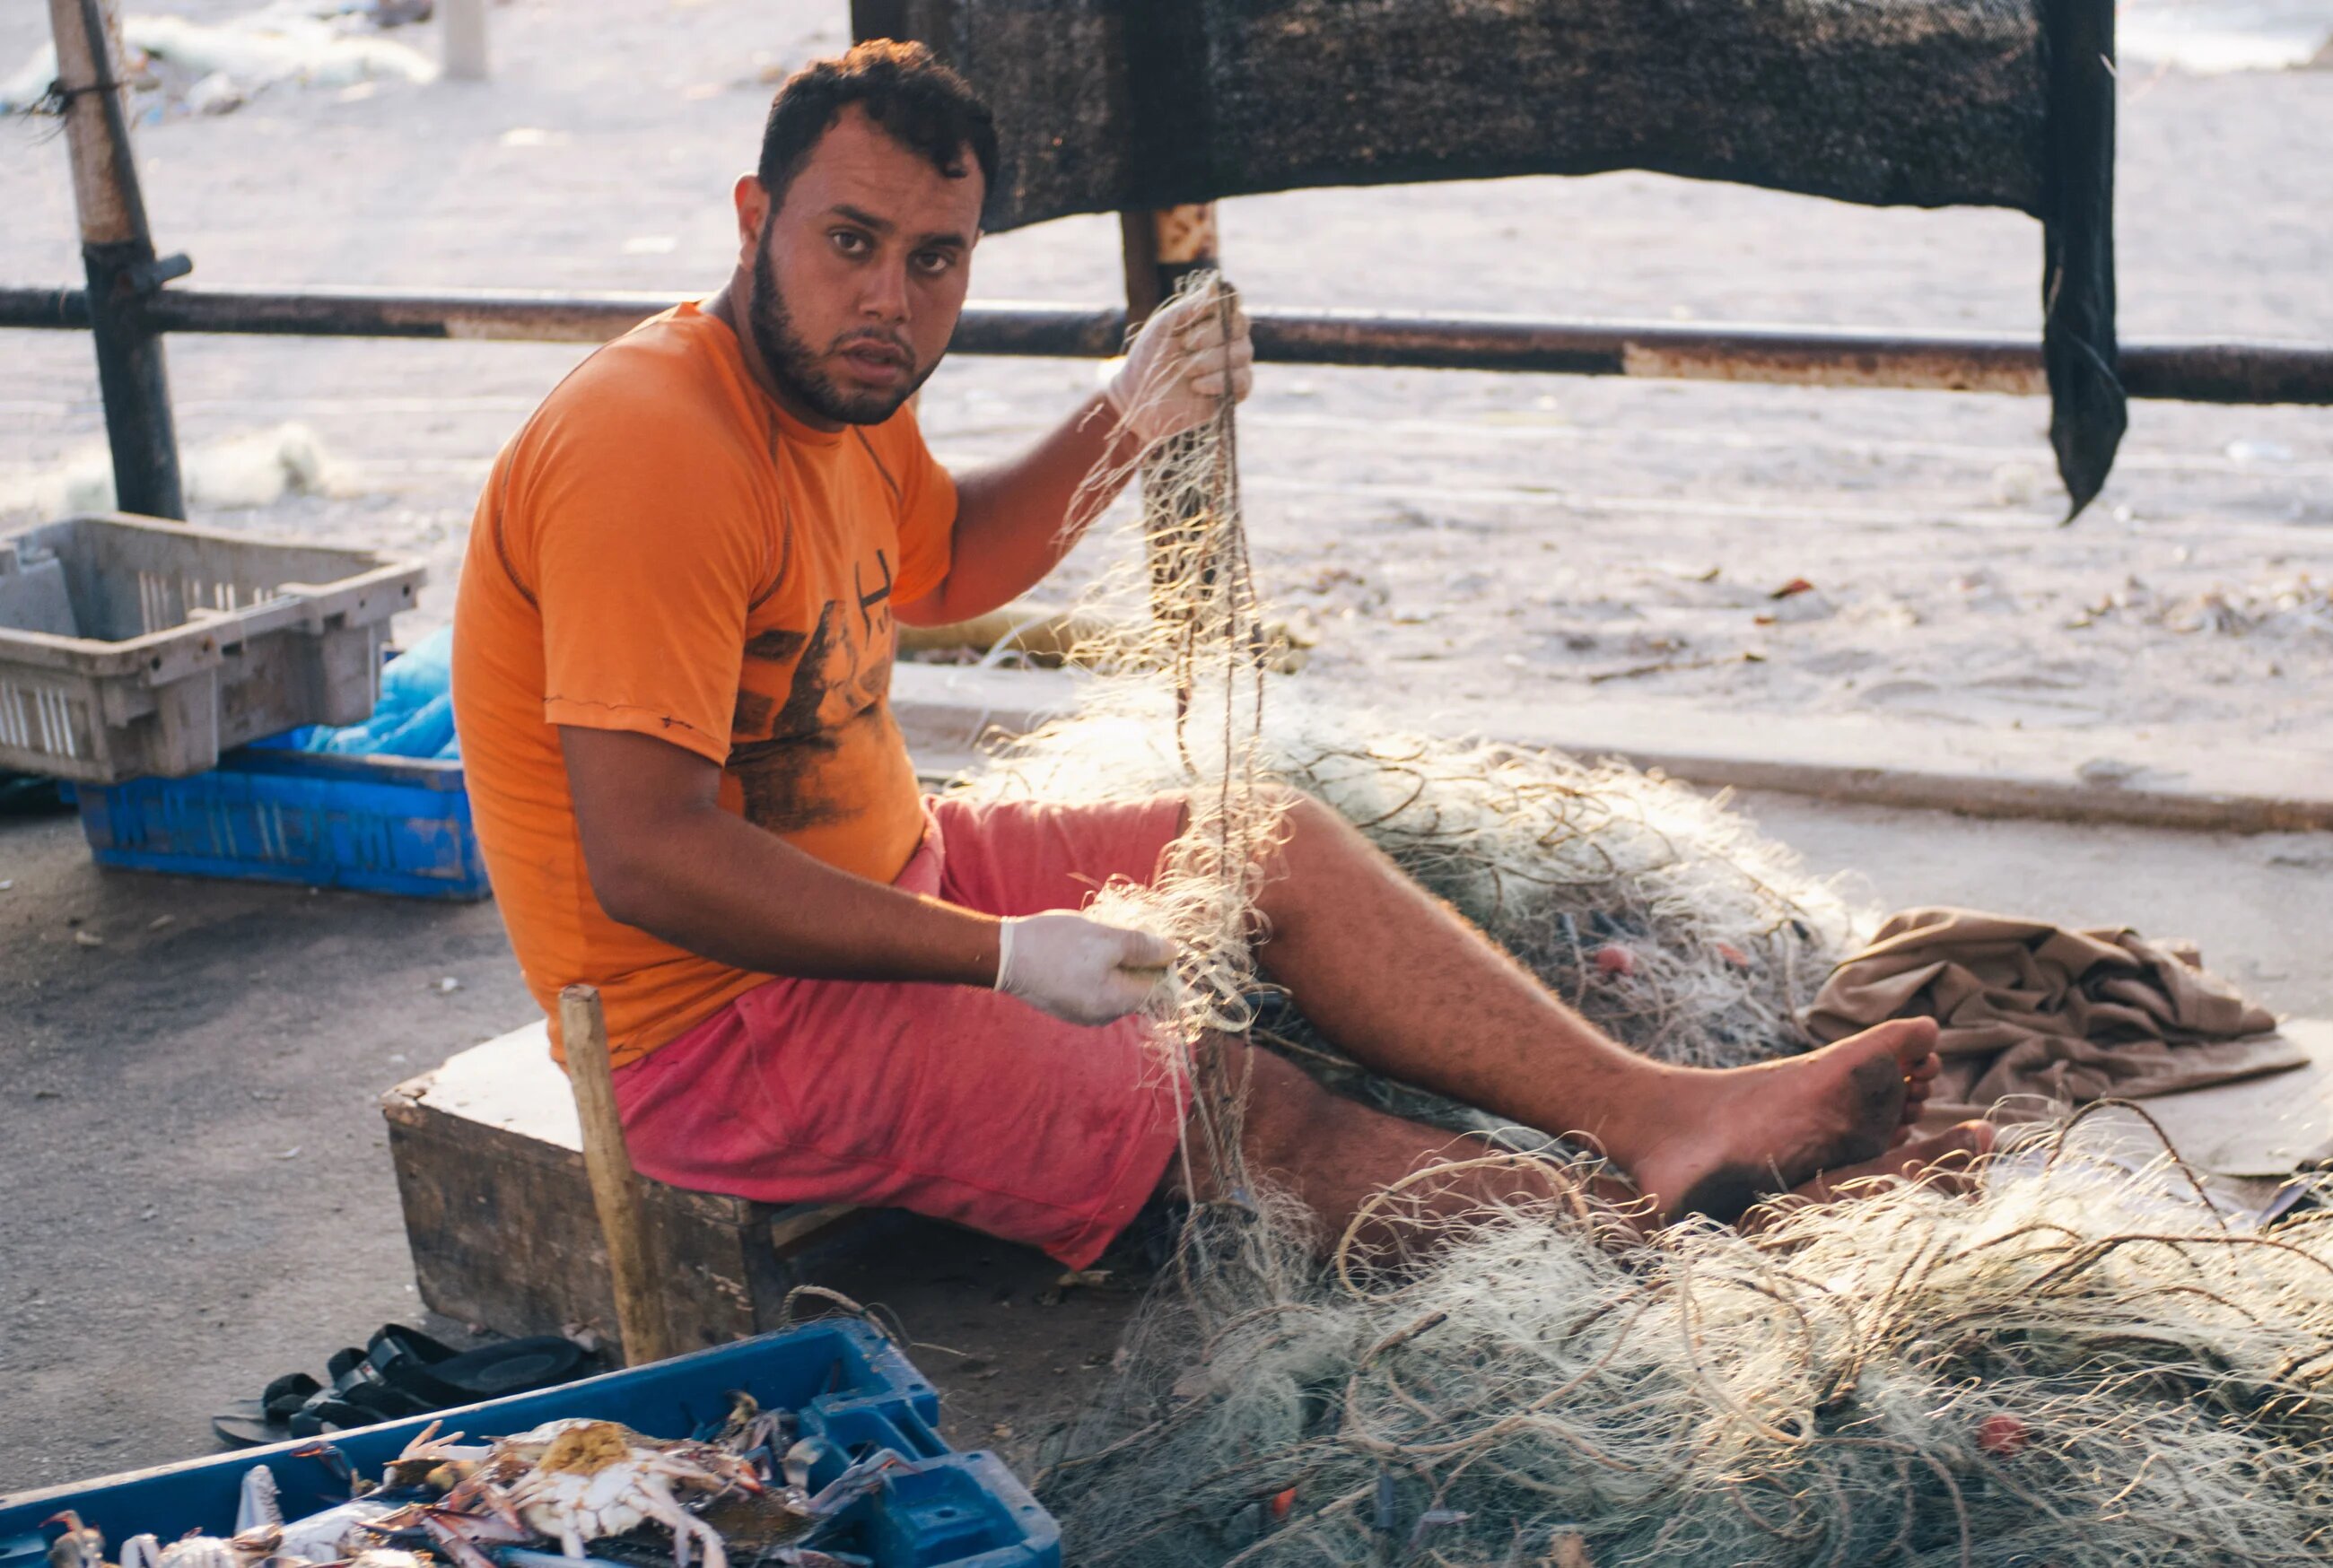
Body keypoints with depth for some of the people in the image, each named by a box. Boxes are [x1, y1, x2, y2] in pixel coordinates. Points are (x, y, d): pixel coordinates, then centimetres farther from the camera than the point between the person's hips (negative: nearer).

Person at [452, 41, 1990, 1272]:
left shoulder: (836, 395, 4)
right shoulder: (653, 448, -26)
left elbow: (943, 562, 27)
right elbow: (647, 860, -30)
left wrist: (1115, 427, 8)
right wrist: (1005, 956, -26)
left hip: (880, 875, 10)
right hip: (721, 1018, -10)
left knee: (1281, 850, 5)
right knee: (1262, 1118, -15)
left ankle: (1663, 1116, -2)